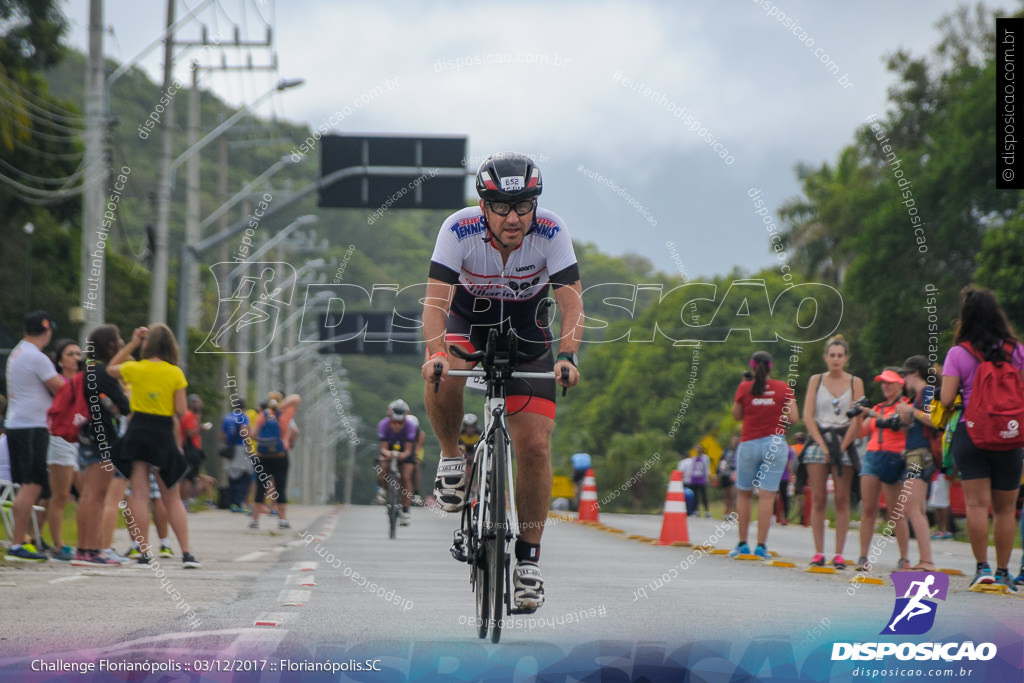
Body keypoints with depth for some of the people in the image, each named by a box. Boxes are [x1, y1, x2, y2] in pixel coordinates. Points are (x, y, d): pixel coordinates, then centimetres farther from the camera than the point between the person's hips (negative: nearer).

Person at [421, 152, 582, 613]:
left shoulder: (551, 233, -26)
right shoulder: (459, 229, -27)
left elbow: (571, 302, -30)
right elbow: (436, 298, -32)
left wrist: (567, 356, -47)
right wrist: (434, 352, -50)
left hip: (526, 327, 0)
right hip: (468, 317, 0)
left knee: (535, 444, -10)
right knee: (444, 376, -36)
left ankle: (528, 559, 2)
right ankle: (451, 459, -7)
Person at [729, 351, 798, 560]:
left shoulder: (745, 388, 0)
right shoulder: (783, 388, 0)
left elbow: (736, 416, 9)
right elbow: (792, 417, -3)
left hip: (749, 444, 0)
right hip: (775, 443, 0)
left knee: (745, 494, 12)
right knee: (767, 495, -3)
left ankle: (742, 544, 10)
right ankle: (761, 545, -8)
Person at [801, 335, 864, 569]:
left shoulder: (855, 382, 5)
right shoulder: (816, 381, 7)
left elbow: (857, 420, 0)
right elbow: (808, 416, 2)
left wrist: (841, 446, -8)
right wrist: (823, 445, -8)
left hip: (845, 442, 0)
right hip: (818, 440, 1)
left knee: (842, 499, -3)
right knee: (818, 499, -3)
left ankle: (839, 554, -2)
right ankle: (818, 552, -2)